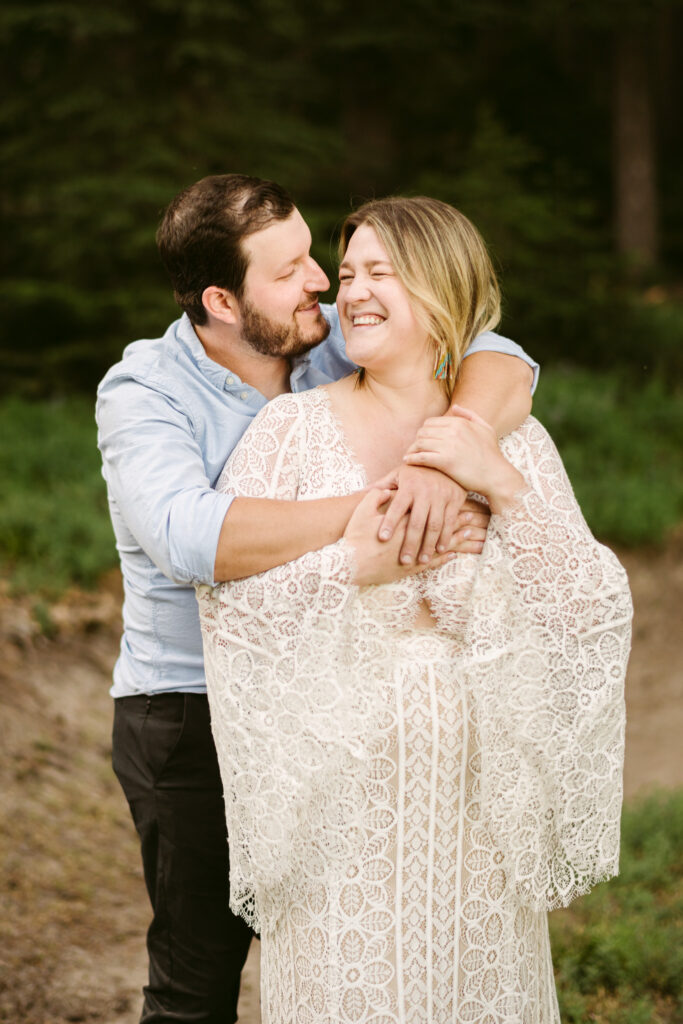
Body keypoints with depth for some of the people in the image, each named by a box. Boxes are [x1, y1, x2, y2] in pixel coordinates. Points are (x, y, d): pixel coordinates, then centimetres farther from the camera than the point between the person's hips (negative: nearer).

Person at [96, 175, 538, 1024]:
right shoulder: (141, 391, -15)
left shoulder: (336, 344, -3)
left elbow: (503, 364, -12)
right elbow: (189, 533, -35)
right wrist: (376, 514, -39)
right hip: (194, 721, -4)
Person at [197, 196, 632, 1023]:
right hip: (336, 783, -1)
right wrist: (348, 558, -22)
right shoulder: (293, 428, -2)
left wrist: (503, 486, -17)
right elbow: (224, 597, -9)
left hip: (469, 782, 2)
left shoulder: (513, 441, 2)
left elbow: (598, 614, -6)